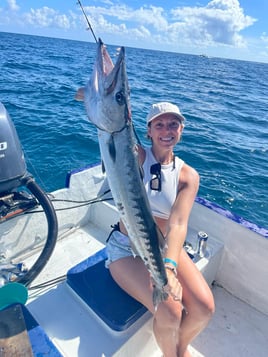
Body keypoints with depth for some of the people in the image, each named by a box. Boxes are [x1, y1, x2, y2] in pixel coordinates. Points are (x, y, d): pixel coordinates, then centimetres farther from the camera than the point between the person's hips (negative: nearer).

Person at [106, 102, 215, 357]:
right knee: (170, 312, -22)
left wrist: (169, 266, -34)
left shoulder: (188, 176, -6)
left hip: (166, 248, 3)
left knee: (204, 307, -16)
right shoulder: (136, 157, -7)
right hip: (126, 249, -2)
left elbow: (178, 223, -19)